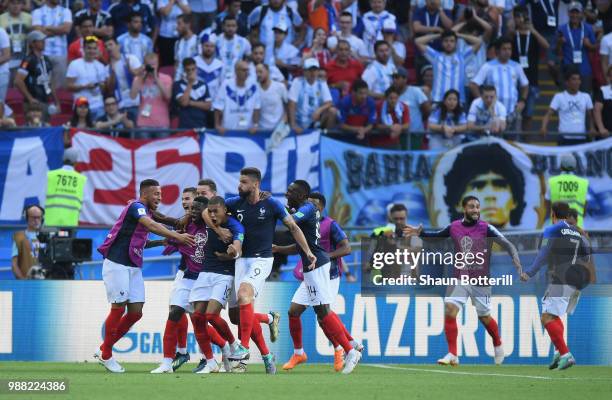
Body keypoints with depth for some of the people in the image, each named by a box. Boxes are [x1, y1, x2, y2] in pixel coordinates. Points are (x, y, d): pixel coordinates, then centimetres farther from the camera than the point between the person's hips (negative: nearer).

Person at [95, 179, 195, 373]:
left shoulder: (145, 211, 16)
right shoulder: (136, 207, -13)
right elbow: (151, 226, -30)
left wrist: (162, 242, 11)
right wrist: (177, 236, -36)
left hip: (133, 267, 9)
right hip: (116, 264, -9)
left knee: (136, 312, 2)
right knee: (118, 308, -5)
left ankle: (104, 350, 13)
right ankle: (106, 355, 8)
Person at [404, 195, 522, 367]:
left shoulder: (486, 228, -10)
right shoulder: (454, 227, 1)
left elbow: (506, 243, -17)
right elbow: (437, 235, 19)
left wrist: (515, 258, -35)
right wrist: (420, 233, 3)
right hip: (459, 279, 3)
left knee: (484, 317, 8)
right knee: (449, 310, -14)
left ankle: (498, 345, 38)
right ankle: (452, 355, -9)